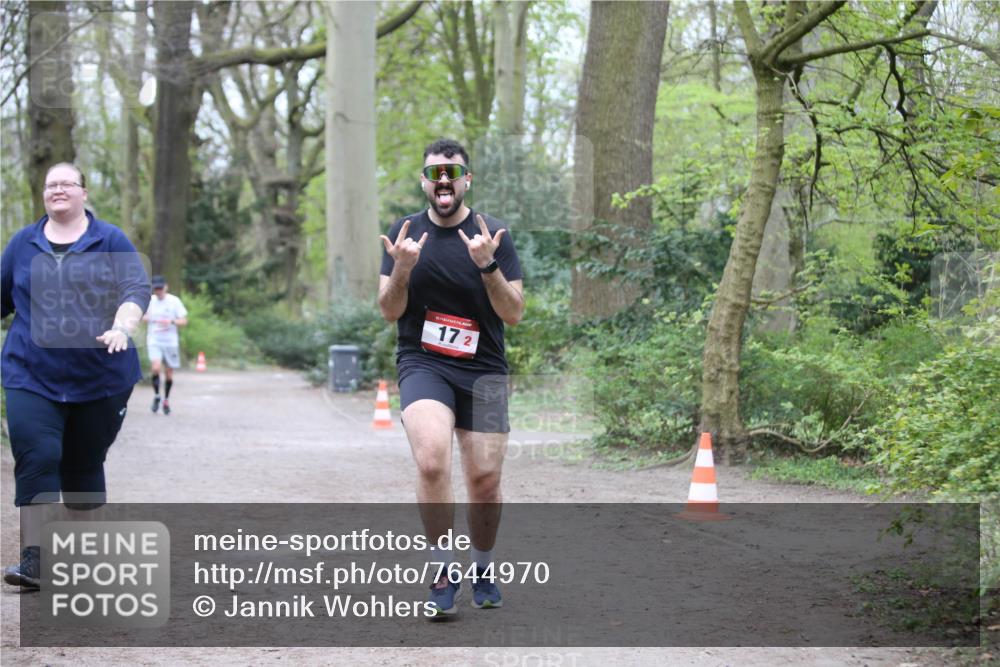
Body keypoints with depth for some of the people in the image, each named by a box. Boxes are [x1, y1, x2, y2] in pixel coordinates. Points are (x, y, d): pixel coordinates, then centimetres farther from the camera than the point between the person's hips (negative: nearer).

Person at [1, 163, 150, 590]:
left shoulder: (110, 242, 3)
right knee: (37, 458, -15)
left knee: (85, 464, 10)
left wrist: (121, 329, -24)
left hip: (100, 378, 0)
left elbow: (136, 289, -7)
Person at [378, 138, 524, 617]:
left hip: (483, 370, 1)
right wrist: (402, 269, -16)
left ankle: (482, 570, 25)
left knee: (485, 479, -2)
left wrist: (487, 265, -19)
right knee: (432, 458, -26)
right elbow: (389, 312, 3)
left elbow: (514, 314, -4)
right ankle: (444, 573, -12)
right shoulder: (406, 232, 5)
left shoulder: (494, 236, 1)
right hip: (422, 365, -1)